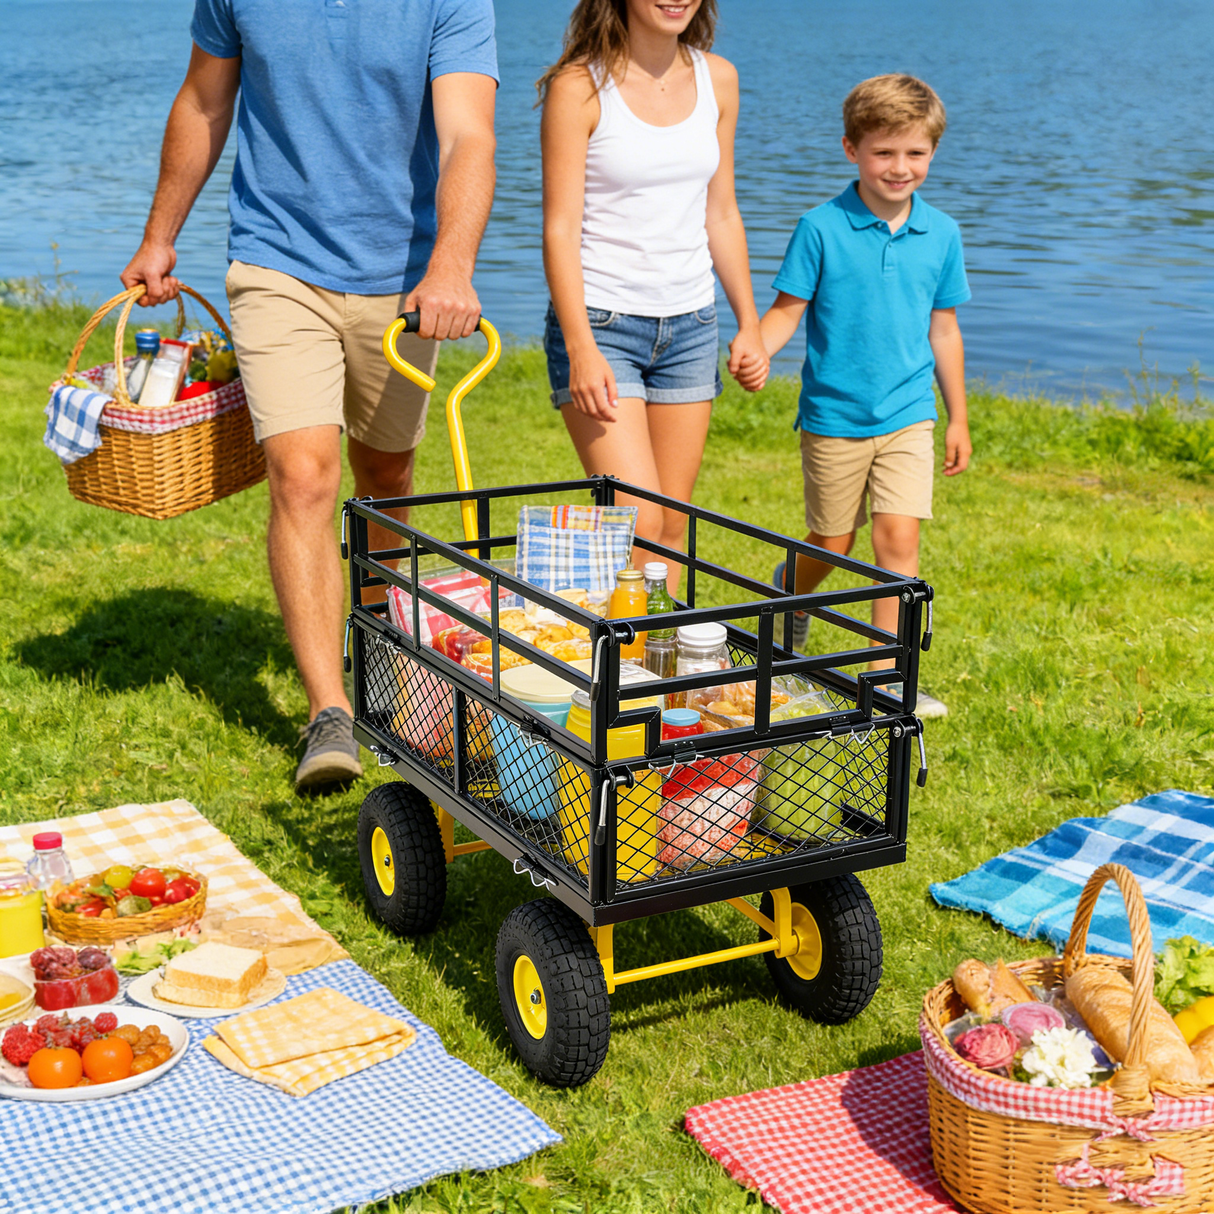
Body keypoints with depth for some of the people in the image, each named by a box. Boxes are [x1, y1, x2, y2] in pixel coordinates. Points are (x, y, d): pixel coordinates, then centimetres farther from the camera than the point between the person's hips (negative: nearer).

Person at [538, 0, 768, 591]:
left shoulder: (717, 79, 7)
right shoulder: (579, 85, -9)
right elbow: (560, 227, -12)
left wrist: (749, 323, 13)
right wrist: (580, 348, -21)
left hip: (690, 325, 5)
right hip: (600, 320, -5)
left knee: (672, 527, 7)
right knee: (637, 523, -15)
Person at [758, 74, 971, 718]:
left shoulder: (940, 234, 2)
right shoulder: (821, 228, -8)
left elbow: (943, 329, 10)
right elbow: (788, 309, -6)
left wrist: (958, 419, 14)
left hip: (908, 416, 2)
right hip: (834, 415, -2)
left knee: (898, 537, -9)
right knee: (832, 543, 10)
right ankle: (792, 592, 45)